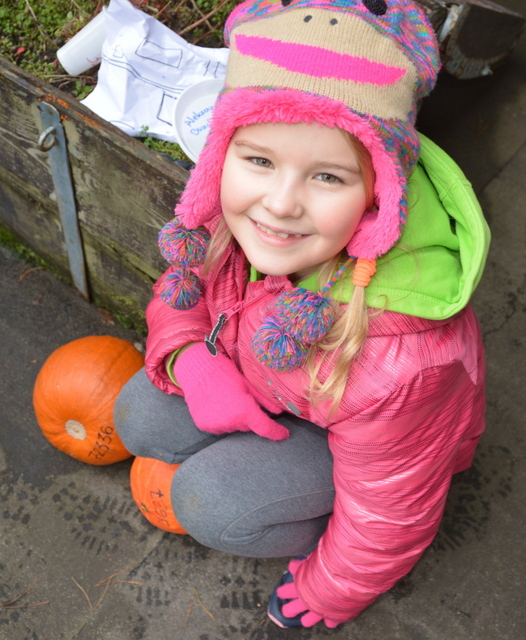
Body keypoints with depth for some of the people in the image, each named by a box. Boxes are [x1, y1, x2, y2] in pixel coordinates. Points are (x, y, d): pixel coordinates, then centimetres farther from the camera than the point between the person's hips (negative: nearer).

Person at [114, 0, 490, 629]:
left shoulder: (394, 361, -44)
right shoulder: (234, 209, -28)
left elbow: (391, 516, -25)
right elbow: (184, 285, -4)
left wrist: (328, 595, -5)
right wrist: (189, 360, -26)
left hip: (363, 439, -5)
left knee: (210, 503, -22)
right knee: (140, 419, -5)